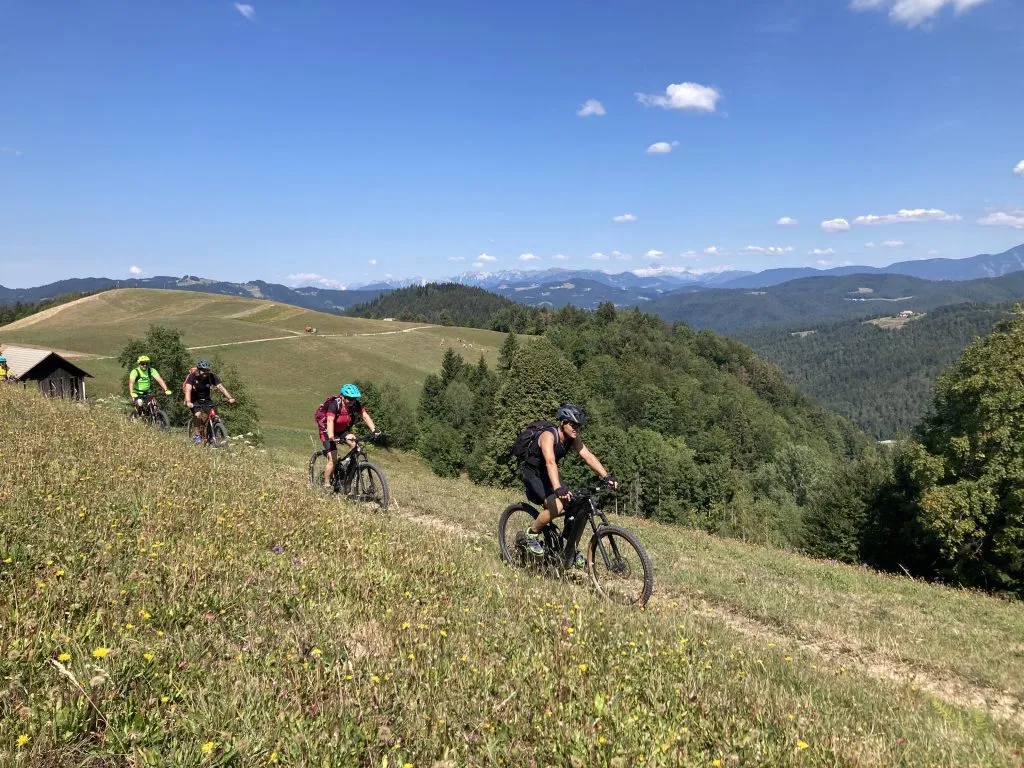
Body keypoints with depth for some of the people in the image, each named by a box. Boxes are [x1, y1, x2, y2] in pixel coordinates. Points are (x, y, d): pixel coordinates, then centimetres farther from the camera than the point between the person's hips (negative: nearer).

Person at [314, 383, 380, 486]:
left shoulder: (355, 404, -17)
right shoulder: (334, 404, -31)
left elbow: (365, 416, -25)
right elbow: (330, 421, -43)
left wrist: (374, 429, -40)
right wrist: (331, 437, -59)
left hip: (343, 429, 5)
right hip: (327, 431, -5)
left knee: (354, 444, -23)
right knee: (333, 459, -13)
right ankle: (326, 485, 1)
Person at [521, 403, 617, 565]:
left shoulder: (573, 438, -5)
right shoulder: (548, 436, -28)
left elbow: (589, 456, -11)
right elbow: (550, 462, -42)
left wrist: (607, 476, -24)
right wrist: (558, 489, -56)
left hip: (548, 476, 8)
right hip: (533, 476, -7)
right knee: (557, 506, -30)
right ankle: (532, 533, -6)